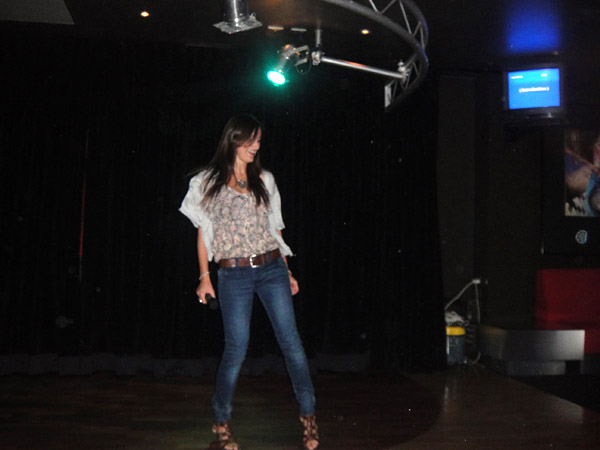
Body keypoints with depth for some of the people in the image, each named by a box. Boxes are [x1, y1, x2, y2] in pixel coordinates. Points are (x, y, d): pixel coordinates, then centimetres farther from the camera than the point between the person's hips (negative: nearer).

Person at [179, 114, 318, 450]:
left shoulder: (263, 179, 13)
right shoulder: (209, 181, 5)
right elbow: (204, 232, 6)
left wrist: (286, 272, 13)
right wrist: (205, 276, 0)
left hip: (271, 268, 3)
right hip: (234, 274, -2)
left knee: (291, 341, -1)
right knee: (237, 348, -2)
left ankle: (309, 415, 11)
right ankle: (222, 421, 18)